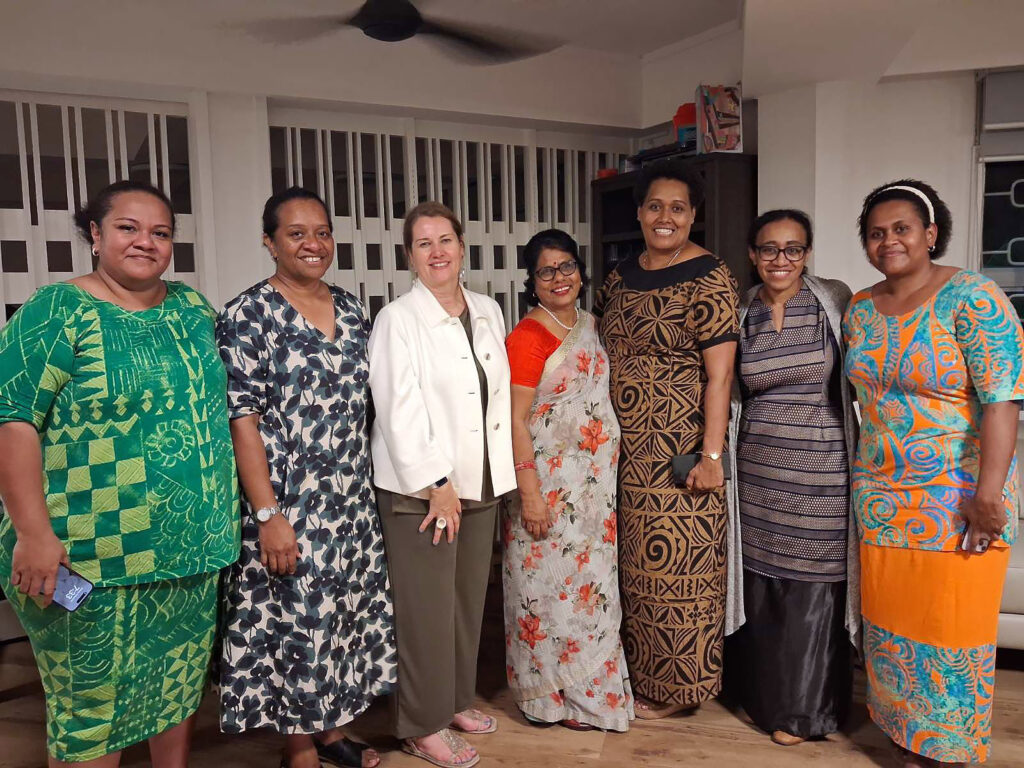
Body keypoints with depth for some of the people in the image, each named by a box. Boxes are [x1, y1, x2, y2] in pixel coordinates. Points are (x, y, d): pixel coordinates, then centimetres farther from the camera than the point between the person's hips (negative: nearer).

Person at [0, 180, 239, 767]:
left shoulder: (193, 309, 9)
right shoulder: (58, 311, -8)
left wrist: (243, 510, 13)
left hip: (192, 547, 6)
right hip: (94, 561, -5)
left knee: (183, 682, 19)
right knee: (92, 702, 9)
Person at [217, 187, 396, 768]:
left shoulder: (352, 309, 8)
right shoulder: (248, 317, -9)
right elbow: (243, 422, -13)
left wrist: (366, 484, 12)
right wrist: (268, 516, -17)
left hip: (354, 501, 6)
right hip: (290, 508, -6)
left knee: (346, 615, 15)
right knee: (300, 625, 4)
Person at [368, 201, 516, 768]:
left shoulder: (488, 312, 10)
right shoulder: (398, 320, -8)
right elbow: (399, 411, -15)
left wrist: (501, 474, 10)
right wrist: (436, 485, -17)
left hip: (481, 484, 6)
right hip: (419, 488, -6)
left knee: (469, 600, 15)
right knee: (427, 610, 2)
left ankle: (457, 700, 33)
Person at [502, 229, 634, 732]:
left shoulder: (589, 325, 10)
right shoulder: (528, 336, -14)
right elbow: (516, 419, -17)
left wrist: (608, 473, 17)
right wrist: (529, 492, -20)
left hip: (595, 481, 8)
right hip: (550, 482, -7)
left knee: (592, 582, 16)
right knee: (553, 583, 5)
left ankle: (591, 682, 34)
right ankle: (557, 695, 23)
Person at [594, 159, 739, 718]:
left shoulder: (709, 280, -9)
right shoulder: (622, 276, 11)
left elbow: (720, 373, -14)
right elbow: (594, 337, 20)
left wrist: (711, 455, -19)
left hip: (678, 454, -6)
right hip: (626, 452, 7)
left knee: (675, 565, 3)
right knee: (636, 563, 15)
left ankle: (671, 687, 22)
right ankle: (641, 671, 33)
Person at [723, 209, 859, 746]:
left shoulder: (835, 301, -2)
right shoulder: (739, 314, 3)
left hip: (821, 472, -2)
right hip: (758, 470, 2)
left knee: (811, 587, 5)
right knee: (760, 583, 10)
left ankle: (803, 708, 24)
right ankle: (764, 695, 31)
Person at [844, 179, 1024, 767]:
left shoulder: (971, 298, -11)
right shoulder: (860, 310, 7)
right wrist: (867, 477, 12)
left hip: (957, 498, -5)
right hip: (881, 498, 5)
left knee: (951, 631, 5)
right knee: (892, 628, 12)